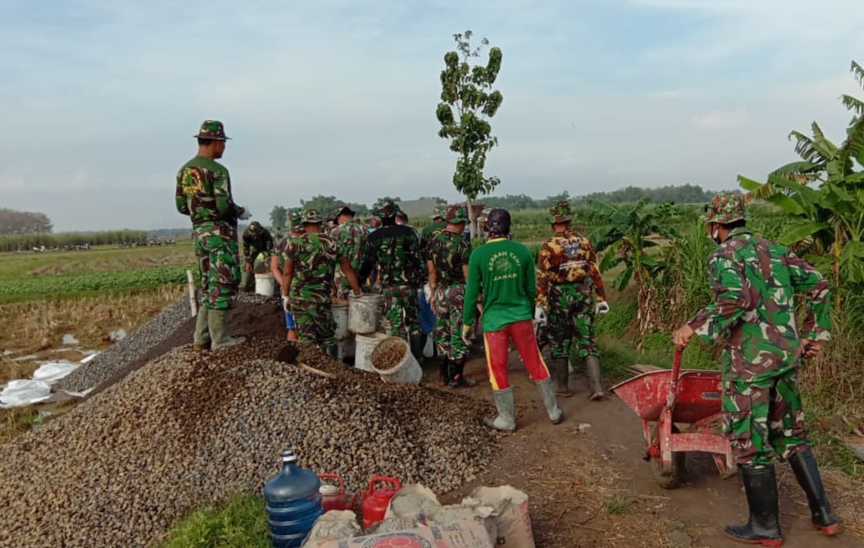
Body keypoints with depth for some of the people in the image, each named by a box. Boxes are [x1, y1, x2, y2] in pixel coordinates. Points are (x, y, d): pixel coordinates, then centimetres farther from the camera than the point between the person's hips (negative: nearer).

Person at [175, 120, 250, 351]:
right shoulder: (217, 170, -14)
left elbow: (181, 206, 12)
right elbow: (224, 205, -21)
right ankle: (219, 338, 2)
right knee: (224, 284, -2)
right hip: (220, 232, -8)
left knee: (208, 285, 16)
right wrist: (241, 212, -2)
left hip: (199, 232, 8)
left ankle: (202, 337, 17)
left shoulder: (184, 170, 10)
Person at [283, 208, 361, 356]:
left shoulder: (294, 243, -1)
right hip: (321, 299, -1)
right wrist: (357, 292, 12)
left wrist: (285, 296, 10)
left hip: (297, 298, 1)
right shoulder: (333, 243, -1)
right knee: (327, 338, 12)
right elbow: (348, 270, 4)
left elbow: (287, 273, 0)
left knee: (306, 339, 8)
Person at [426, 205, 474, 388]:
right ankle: (456, 377, 6)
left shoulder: (433, 240, 2)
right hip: (458, 291, -6)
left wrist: (433, 293, 16)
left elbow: (432, 270, 8)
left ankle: (443, 375, 20)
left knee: (442, 332, 13)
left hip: (440, 291, 6)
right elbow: (468, 275, -13)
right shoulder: (462, 245, -15)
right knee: (458, 334, 1)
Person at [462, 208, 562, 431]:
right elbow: (531, 289, 7)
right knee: (536, 364, 15)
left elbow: (472, 292, -6)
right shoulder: (522, 251, -2)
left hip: (494, 320, -3)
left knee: (498, 371, 11)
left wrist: (467, 324, 4)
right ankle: (553, 411, 27)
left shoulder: (478, 254, -10)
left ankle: (507, 419, 22)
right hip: (521, 318, 3)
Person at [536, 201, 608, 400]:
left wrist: (540, 304, -12)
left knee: (559, 342, 11)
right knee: (587, 340, 7)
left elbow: (542, 278, -13)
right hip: (584, 294, 3)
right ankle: (596, 387, 1)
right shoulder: (584, 242, 1)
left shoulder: (548, 246, -9)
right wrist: (601, 298, 7)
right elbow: (595, 272, 2)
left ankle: (561, 386, 20)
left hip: (559, 296, -2)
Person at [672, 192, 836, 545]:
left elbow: (736, 299, -27)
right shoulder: (773, 249, 13)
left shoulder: (723, 255, -10)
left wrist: (694, 328, -20)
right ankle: (823, 514, 27)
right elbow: (818, 284, 12)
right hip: (787, 353, 8)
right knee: (790, 433, 21)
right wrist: (814, 334, 16)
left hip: (751, 358, -8)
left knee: (750, 442, 4)